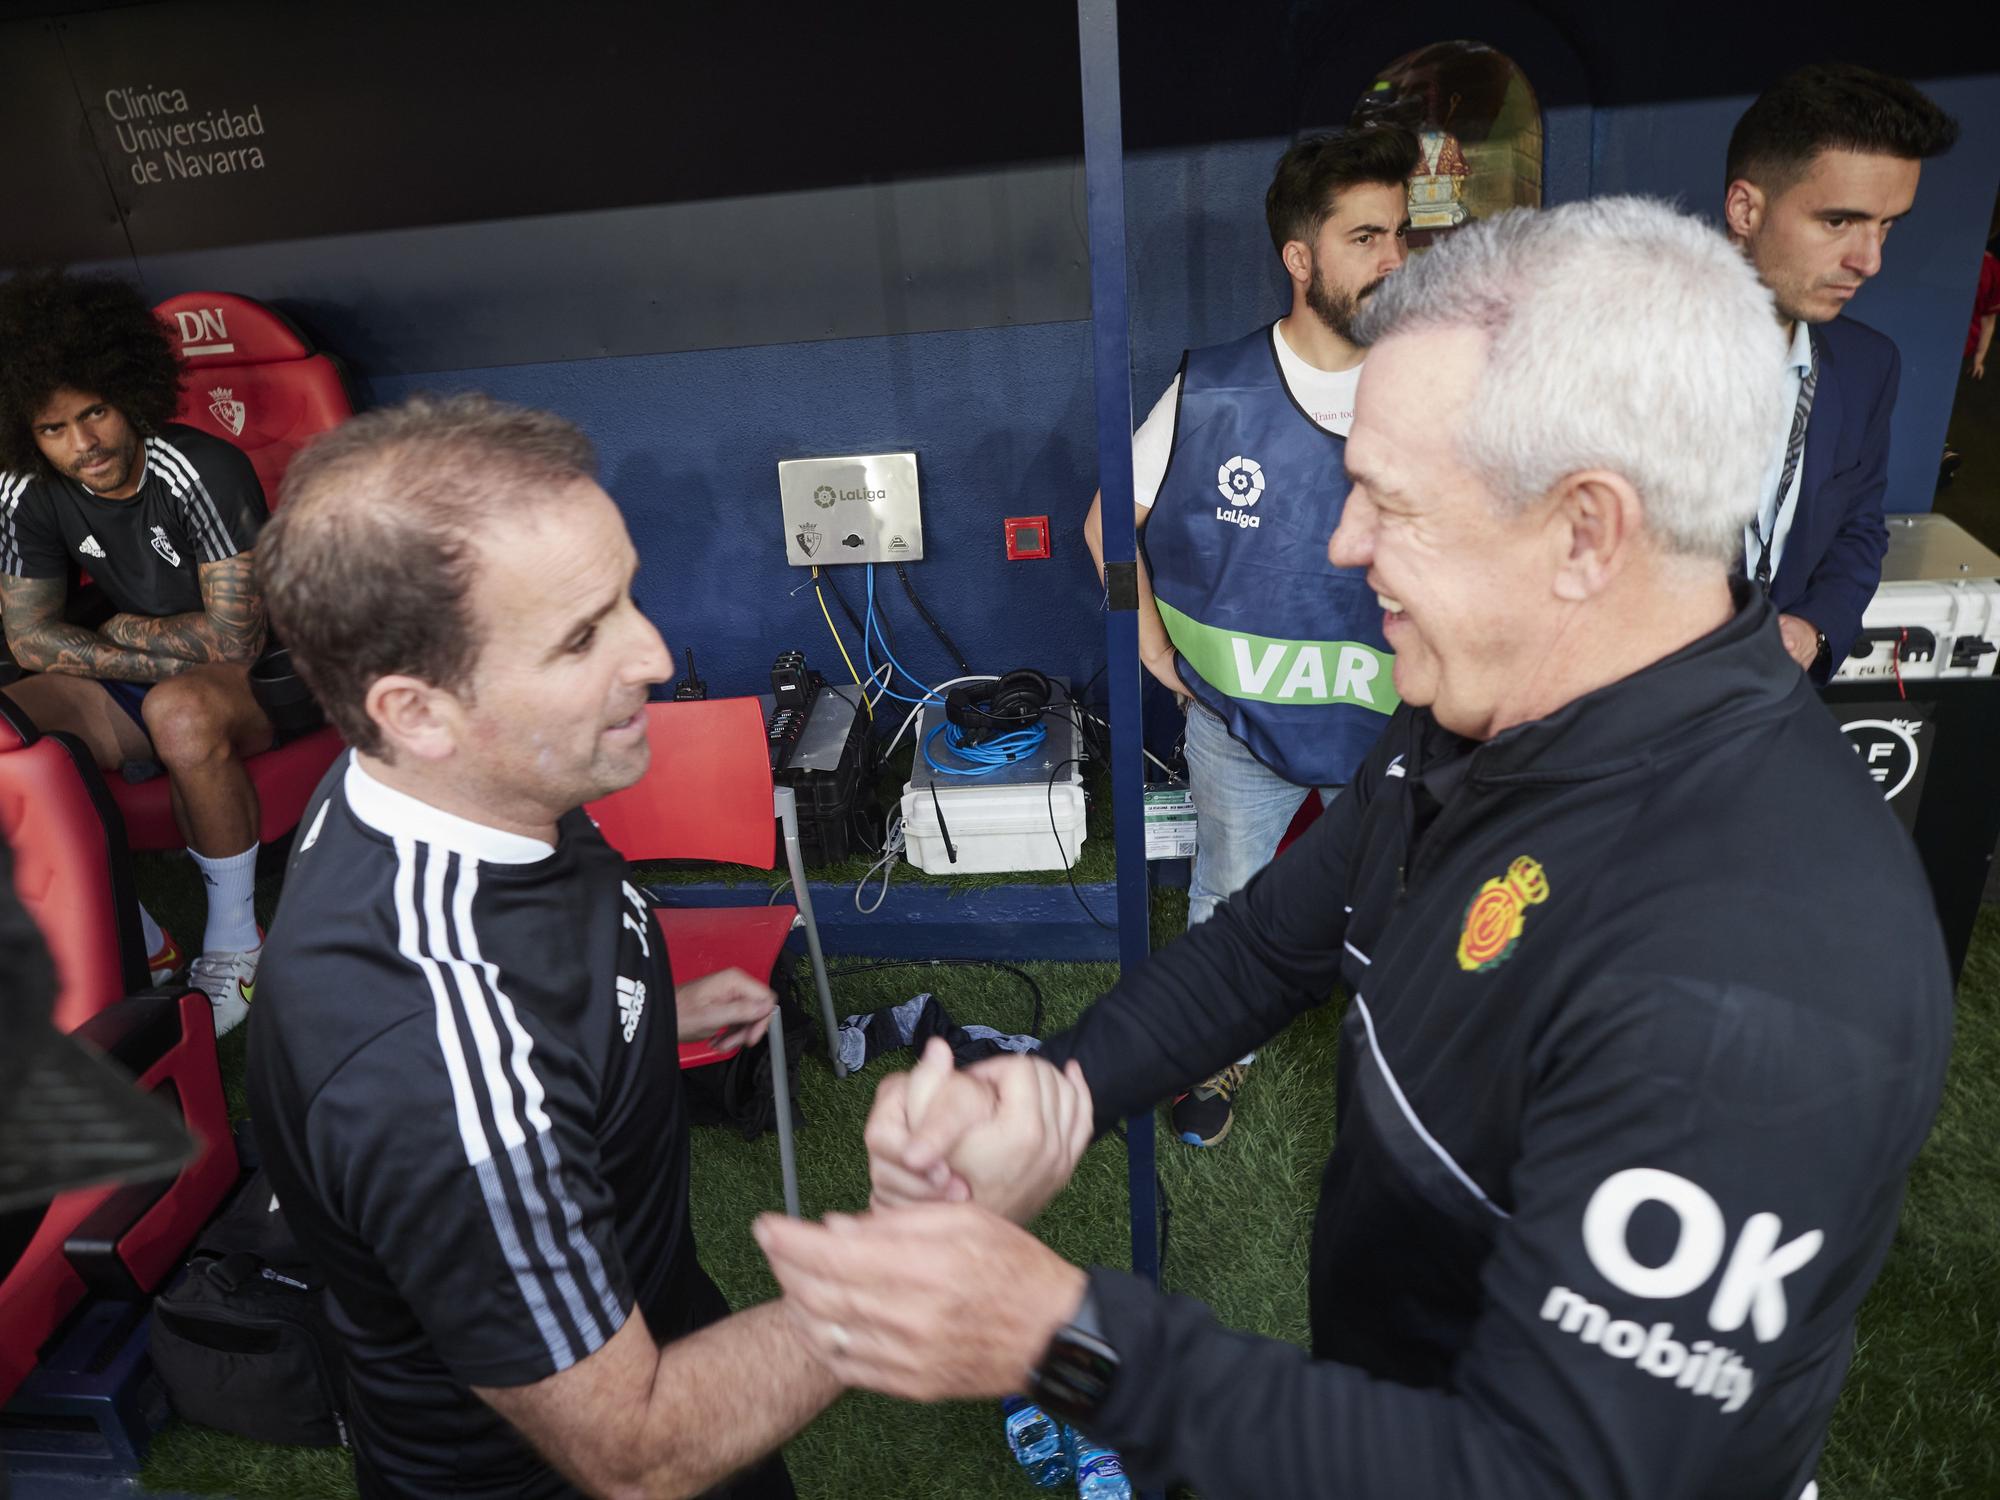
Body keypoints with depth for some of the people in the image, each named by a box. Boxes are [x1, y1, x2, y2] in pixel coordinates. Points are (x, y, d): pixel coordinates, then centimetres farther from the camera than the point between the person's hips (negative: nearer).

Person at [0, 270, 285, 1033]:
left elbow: (234, 638, -22)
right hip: (145, 684, 6)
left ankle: (234, 947, -18)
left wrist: (127, 633, -6)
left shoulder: (203, 471, -22)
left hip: (259, 678, -6)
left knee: (180, 709, -38)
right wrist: (159, 654, -15)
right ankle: (138, 945, -7)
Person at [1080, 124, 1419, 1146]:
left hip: (1394, 720, 1)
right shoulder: (1211, 393, -10)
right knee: (1227, 902, 19)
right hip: (1238, 717, 0)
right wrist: (1151, 644, -2)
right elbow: (1109, 520, 2)